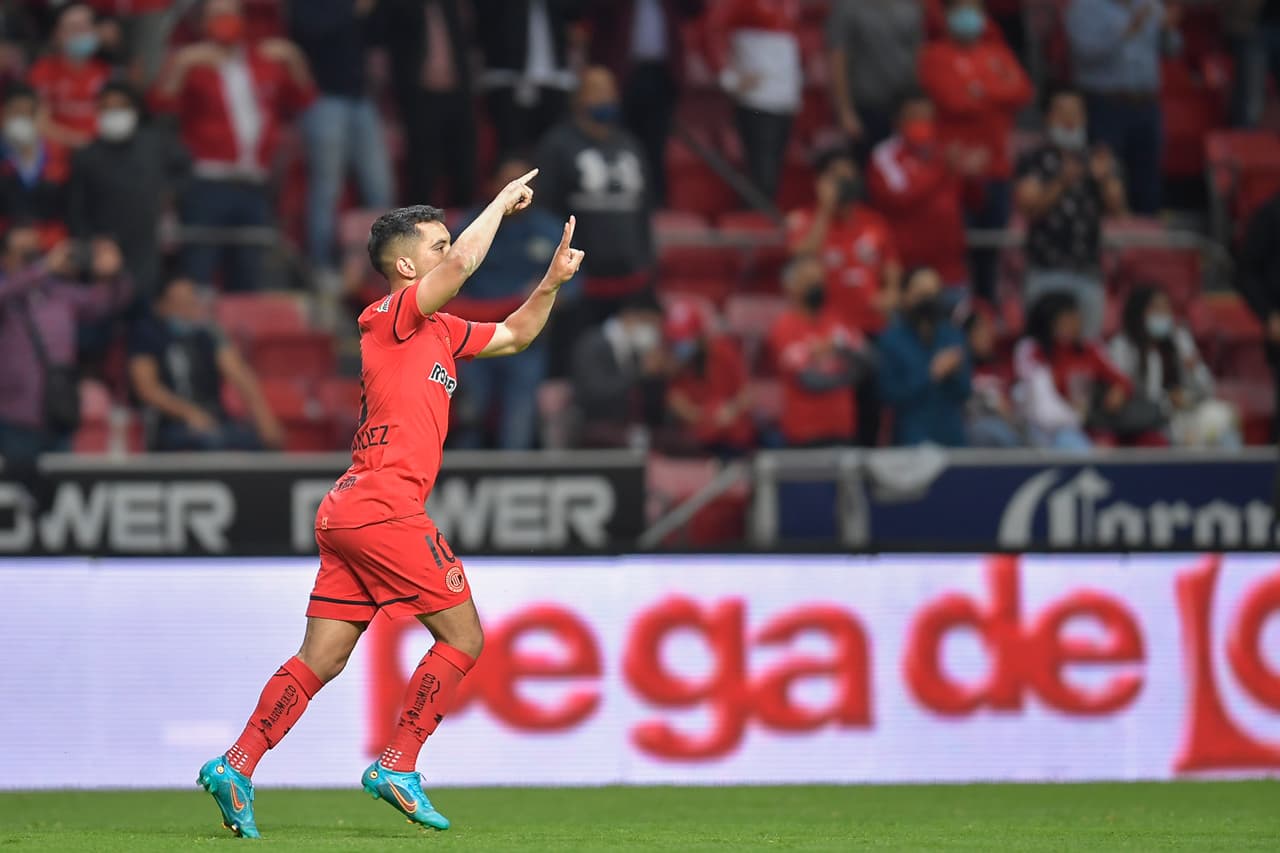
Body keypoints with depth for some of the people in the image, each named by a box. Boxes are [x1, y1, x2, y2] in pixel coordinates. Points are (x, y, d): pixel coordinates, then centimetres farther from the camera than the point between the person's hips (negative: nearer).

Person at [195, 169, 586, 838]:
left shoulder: (439, 330, 21)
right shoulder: (394, 315, -6)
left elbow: (515, 335, 33)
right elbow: (463, 263, -21)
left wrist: (552, 282, 19)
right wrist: (504, 200, -7)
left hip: (348, 511, 9)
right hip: (383, 505, -9)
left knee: (321, 659, 5)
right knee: (463, 637, -1)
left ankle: (236, 765, -1)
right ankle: (397, 768, 0)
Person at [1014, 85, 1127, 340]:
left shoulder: (1096, 159, 14)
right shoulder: (1034, 161, 1)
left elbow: (1116, 208, 8)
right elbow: (1028, 209, -8)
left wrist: (1104, 178, -10)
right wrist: (1061, 183, -21)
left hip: (1089, 270, 4)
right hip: (1048, 270, -4)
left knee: (1089, 338, 1)